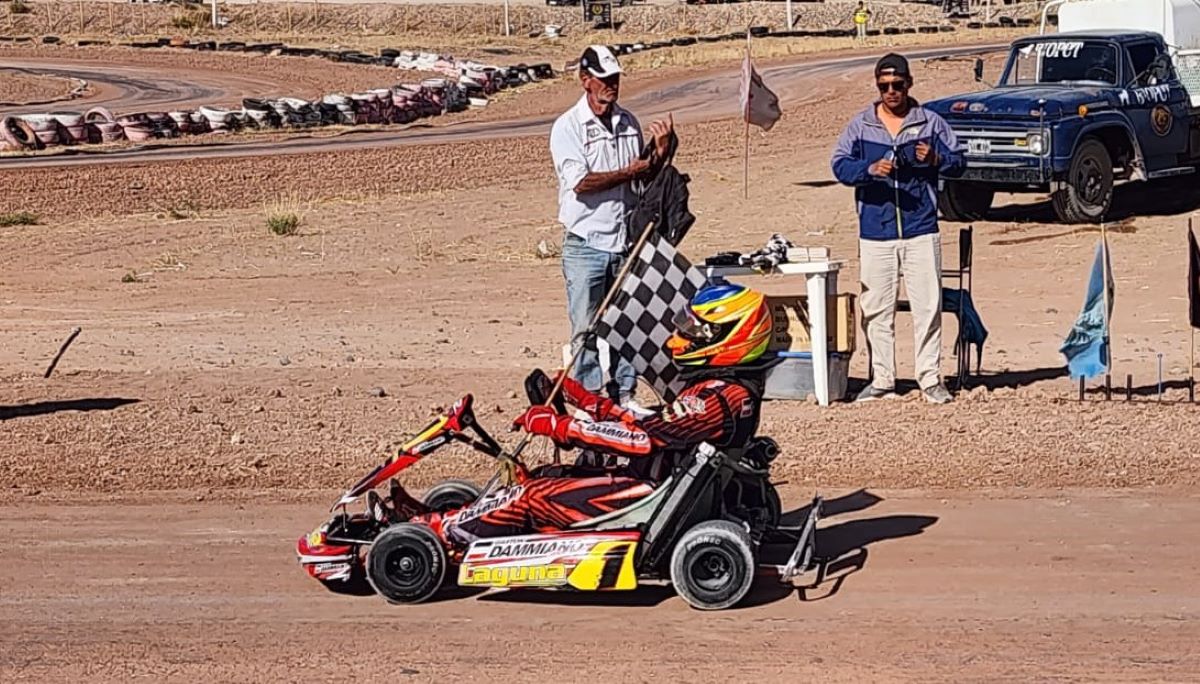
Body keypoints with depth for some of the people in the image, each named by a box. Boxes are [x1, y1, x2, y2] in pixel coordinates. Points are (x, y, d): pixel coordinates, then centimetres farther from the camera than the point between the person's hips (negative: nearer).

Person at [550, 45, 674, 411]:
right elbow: (580, 182, -16)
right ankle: (589, 398, 5)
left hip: (626, 242, 5)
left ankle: (625, 395, 18)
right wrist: (628, 172, -14)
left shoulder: (628, 123, 11)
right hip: (586, 245, -5)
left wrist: (660, 150, -2)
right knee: (586, 328, -2)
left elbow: (645, 177, 17)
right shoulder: (568, 127, -6)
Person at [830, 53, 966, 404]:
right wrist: (870, 170, -21)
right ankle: (882, 379, 12)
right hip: (875, 233, 1)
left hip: (921, 232, -1)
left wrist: (936, 159, -15)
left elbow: (958, 163, 7)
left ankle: (930, 378, 4)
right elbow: (840, 165, -1)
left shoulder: (931, 123, 7)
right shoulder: (860, 126, 7)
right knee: (876, 309, 4)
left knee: (928, 307, -2)